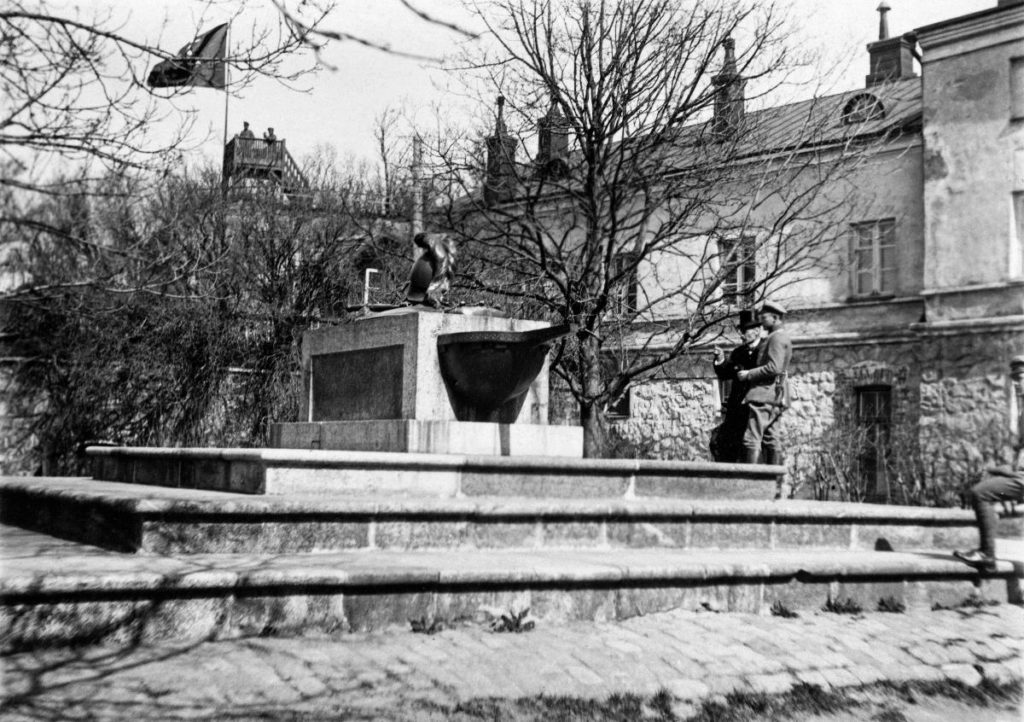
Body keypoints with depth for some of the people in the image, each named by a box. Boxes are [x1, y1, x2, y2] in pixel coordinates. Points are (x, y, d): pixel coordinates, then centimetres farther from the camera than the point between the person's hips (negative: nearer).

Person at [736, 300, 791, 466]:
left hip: (765, 395, -11)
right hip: (773, 397, 11)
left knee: (752, 438, -14)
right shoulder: (781, 338, 23)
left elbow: (773, 368, -21)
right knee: (771, 439, 9)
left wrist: (749, 374, -13)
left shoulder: (777, 338, -10)